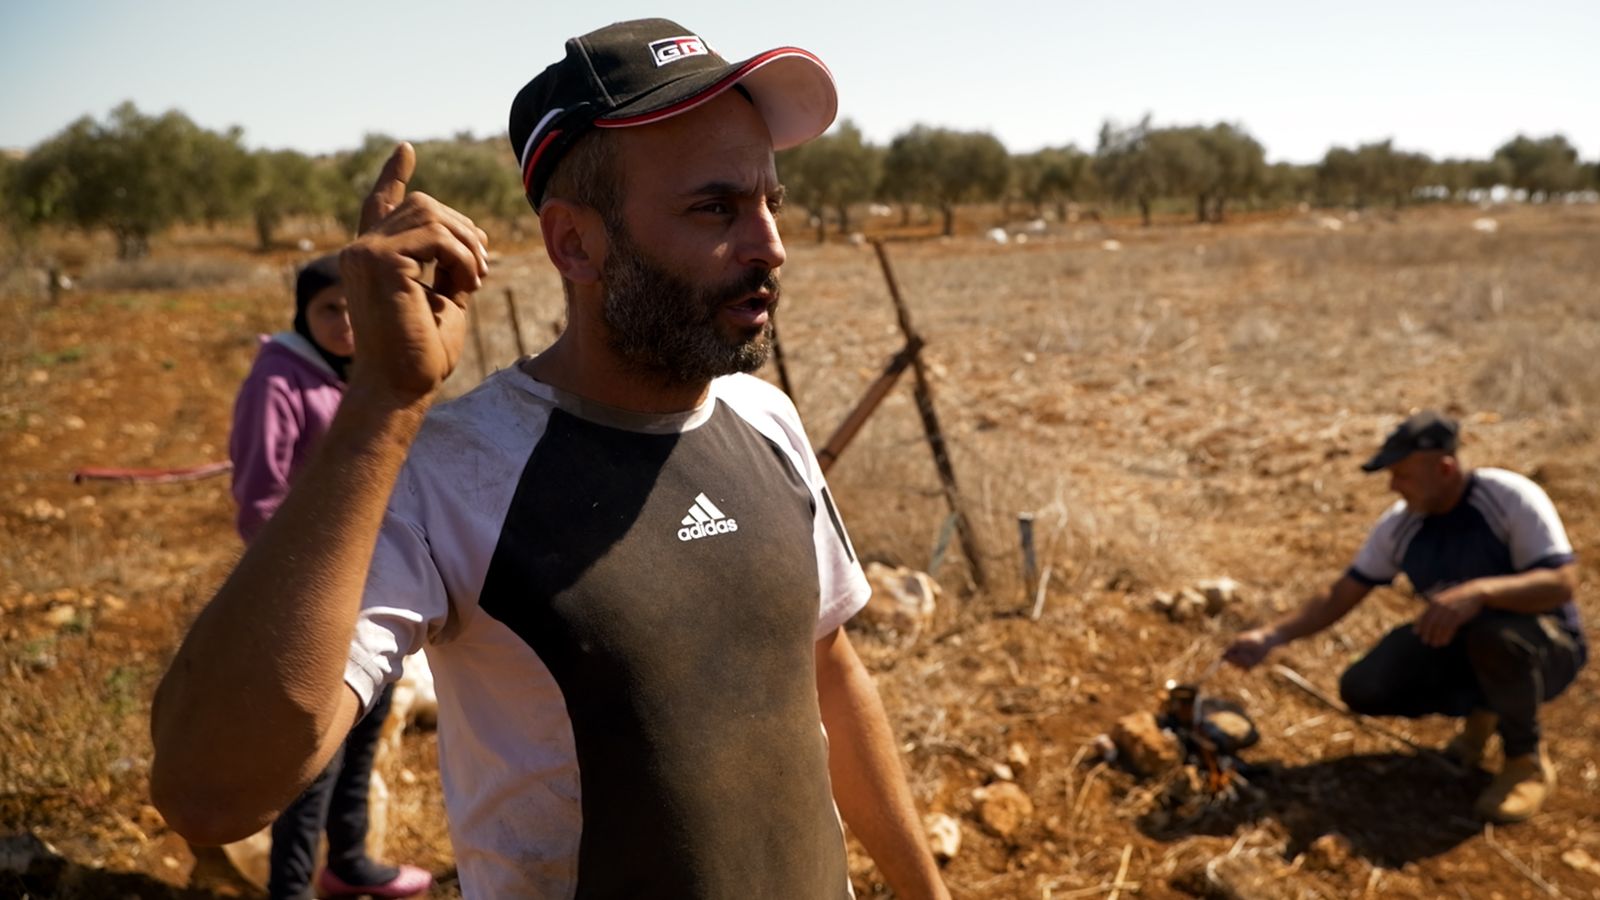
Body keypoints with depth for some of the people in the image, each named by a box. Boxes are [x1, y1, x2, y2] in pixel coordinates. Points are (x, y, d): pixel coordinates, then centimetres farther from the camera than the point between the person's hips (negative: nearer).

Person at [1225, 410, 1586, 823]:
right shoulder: (1400, 524, -8)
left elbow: (1562, 582, -31)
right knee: (1363, 688, -16)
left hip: (1545, 647, -5)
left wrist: (1479, 591, -48)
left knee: (1496, 632, -40)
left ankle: (1527, 761, -12)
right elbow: (1339, 597, -3)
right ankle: (1480, 711, 11)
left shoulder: (1511, 498, -22)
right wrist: (1271, 635, -15)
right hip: (1454, 645, 5)